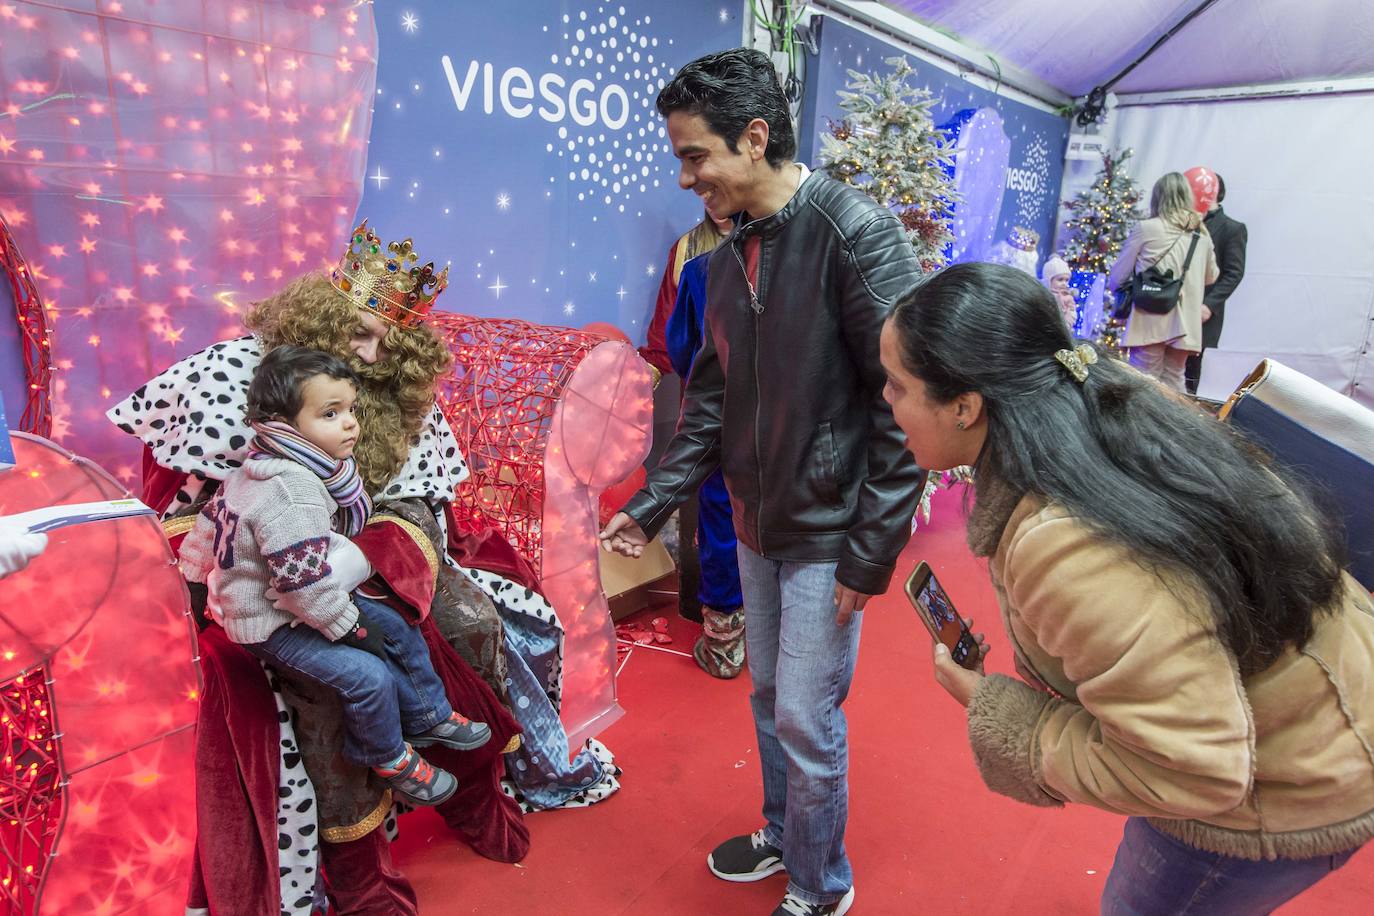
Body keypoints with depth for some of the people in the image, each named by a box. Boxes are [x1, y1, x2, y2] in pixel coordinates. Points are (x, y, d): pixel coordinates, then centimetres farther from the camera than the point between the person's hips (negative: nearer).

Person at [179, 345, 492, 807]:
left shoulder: (265, 468, 1)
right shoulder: (291, 493, -33)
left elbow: (212, 515, 13)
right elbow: (303, 582, -32)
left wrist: (196, 567, 24)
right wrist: (351, 625, -20)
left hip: (299, 604, 10)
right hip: (271, 625, -10)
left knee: (398, 630, 10)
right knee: (368, 674, -21)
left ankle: (429, 717, 27)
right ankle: (387, 757, 7)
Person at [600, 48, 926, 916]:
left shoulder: (858, 233, -16)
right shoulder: (729, 258, 6)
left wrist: (871, 551, -18)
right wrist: (653, 505, 7)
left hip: (827, 533, -6)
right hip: (757, 524, 7)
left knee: (807, 720, 4)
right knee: (769, 699, 20)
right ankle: (783, 835, 45)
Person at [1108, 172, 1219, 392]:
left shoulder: (1145, 228, -3)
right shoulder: (1202, 234, 13)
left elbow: (1116, 278, 2)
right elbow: (1211, 276, 27)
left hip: (1150, 322, -5)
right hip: (1185, 325, 5)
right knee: (1173, 385, 10)